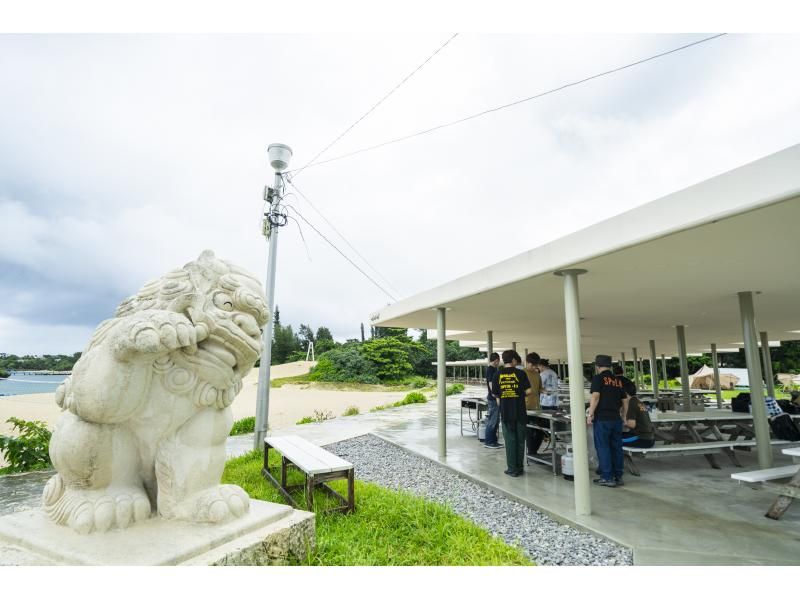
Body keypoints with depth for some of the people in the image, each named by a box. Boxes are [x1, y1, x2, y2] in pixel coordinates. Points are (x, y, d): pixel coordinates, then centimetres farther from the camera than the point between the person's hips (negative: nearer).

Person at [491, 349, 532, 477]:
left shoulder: (497, 375, -1)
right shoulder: (520, 373, -5)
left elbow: (495, 393, 3)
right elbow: (528, 391, -6)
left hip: (505, 413, 0)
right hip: (520, 413, 0)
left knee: (510, 441, 7)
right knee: (520, 440, 12)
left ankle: (512, 469, 9)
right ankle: (519, 467, 19)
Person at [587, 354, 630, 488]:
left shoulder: (598, 378, -7)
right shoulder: (618, 380, 12)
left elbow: (595, 397, -17)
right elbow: (625, 401, 15)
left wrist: (590, 414, -12)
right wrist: (622, 416, 25)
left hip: (602, 418, -6)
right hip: (616, 418, 6)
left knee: (603, 448, 0)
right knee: (616, 447, 11)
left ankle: (607, 478, 3)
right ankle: (618, 476, 18)